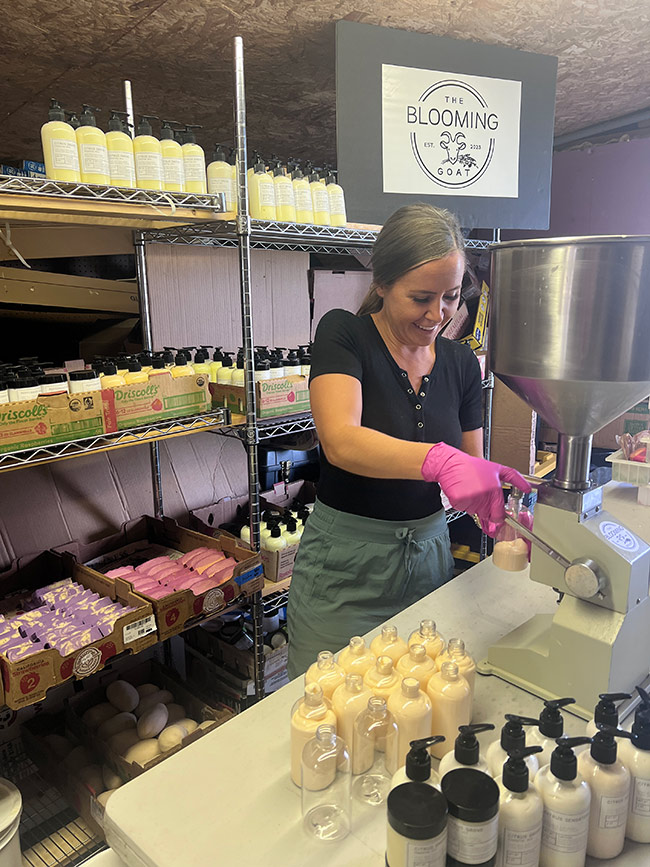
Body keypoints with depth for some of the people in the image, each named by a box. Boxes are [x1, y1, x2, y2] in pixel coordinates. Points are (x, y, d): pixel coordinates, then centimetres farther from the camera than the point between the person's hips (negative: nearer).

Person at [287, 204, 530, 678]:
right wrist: (440, 460, -43)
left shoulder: (461, 363, 2)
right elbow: (340, 441, -29)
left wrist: (502, 513, -16)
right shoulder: (344, 334, -13)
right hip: (344, 567, -4)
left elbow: (471, 466, 4)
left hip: (429, 554, 5)